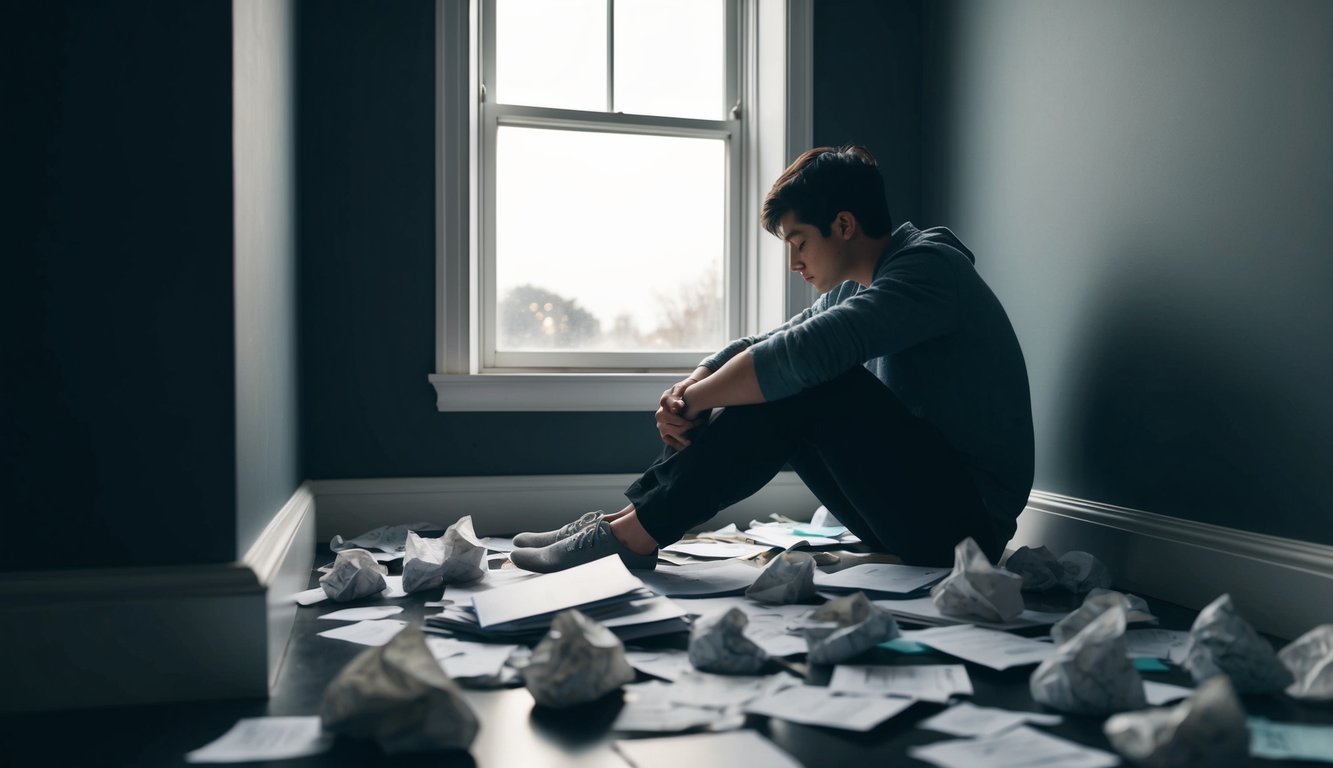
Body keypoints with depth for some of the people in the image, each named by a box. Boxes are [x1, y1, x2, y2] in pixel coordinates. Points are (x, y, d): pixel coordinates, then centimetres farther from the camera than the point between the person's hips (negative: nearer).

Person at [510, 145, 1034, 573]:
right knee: (778, 392, 0)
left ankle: (633, 534, -21)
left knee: (805, 385, -24)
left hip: (966, 521, -9)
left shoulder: (928, 266, -17)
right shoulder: (858, 285, 13)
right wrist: (690, 388, -10)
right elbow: (764, 347, 10)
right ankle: (633, 518, -6)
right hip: (918, 512, 9)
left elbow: (803, 353, -29)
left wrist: (692, 400, -18)